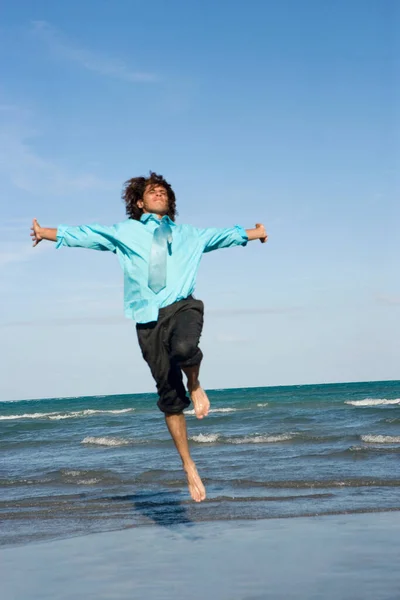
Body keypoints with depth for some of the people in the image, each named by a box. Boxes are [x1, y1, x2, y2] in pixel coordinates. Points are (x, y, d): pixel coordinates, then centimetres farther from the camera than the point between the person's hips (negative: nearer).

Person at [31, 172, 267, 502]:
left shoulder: (189, 234, 24)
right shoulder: (123, 232, 19)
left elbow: (225, 235, 31)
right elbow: (83, 235, 14)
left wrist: (255, 233, 24)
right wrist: (46, 233, 5)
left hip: (182, 306, 0)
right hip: (148, 317, 0)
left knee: (183, 348, -37)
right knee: (170, 396, -1)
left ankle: (195, 385, -2)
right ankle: (189, 466, 9)